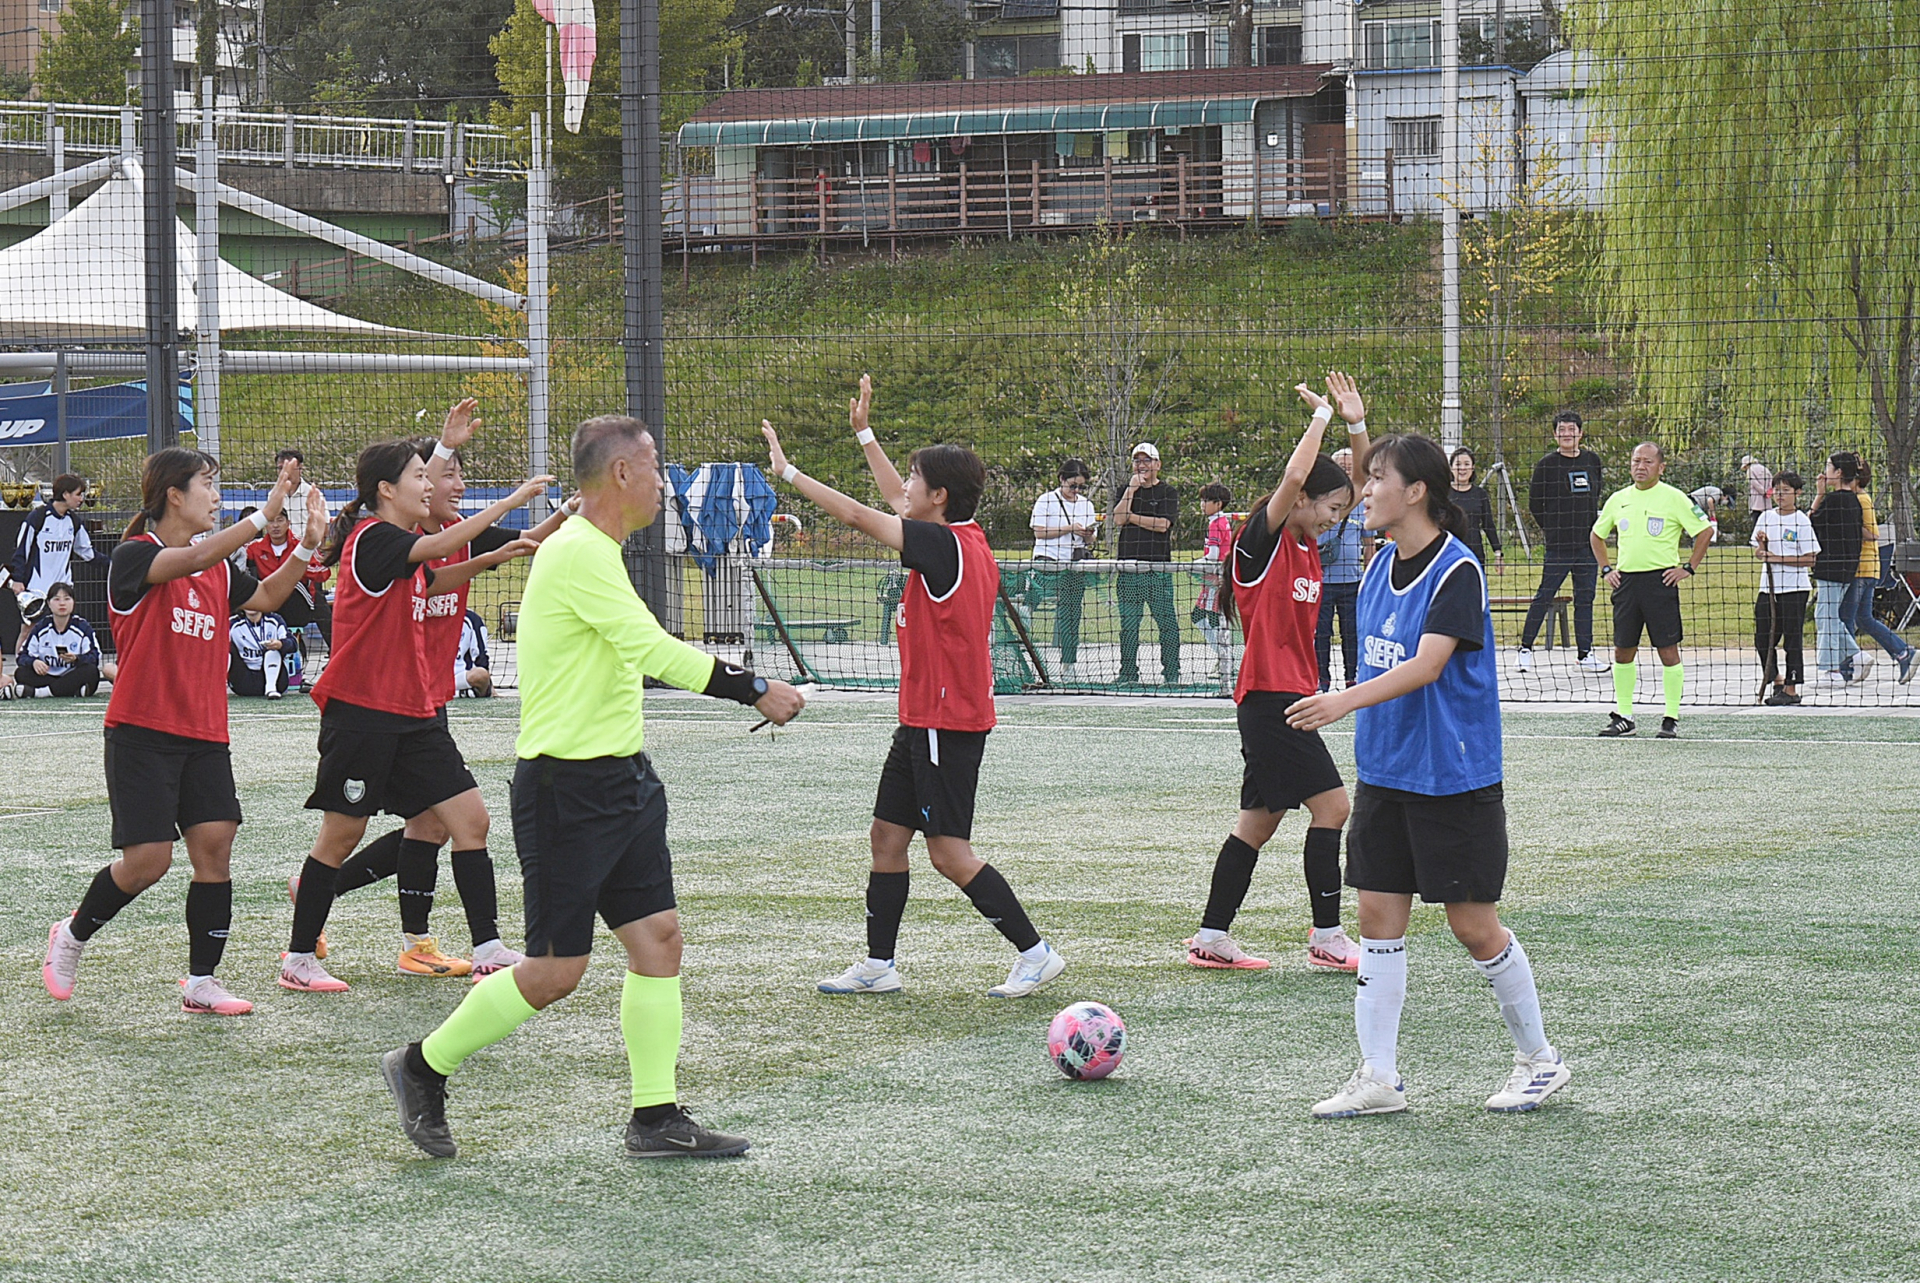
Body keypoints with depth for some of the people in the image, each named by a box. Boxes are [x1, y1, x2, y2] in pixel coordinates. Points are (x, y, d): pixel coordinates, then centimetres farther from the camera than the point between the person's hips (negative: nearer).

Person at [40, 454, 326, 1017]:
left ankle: (201, 982, 2)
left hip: (205, 736, 6)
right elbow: (192, 560, -27)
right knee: (148, 859, -9)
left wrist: (306, 548, 6)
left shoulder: (218, 568, 12)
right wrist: (264, 516, -32)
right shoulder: (132, 556, -10)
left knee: (215, 846, -5)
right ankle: (71, 936, 18)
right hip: (142, 733, -6)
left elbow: (266, 596, 23)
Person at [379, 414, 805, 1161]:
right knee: (557, 970, -4)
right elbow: (655, 651, -26)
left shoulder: (594, 553, 13)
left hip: (621, 778, 10)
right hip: (567, 785, -10)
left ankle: (655, 1119, 9)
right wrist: (756, 692, -24)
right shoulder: (580, 553, -19)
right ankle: (422, 1067, 13)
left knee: (657, 936, 5)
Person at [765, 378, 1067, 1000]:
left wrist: (789, 472, -6)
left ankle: (1035, 952, -3)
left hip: (948, 722, -10)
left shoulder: (945, 546, -18)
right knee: (887, 835, 11)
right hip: (924, 717, 10)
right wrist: (865, 434, 32)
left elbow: (860, 516, -15)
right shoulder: (963, 541, 8)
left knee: (950, 853, -8)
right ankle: (878, 965, 16)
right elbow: (898, 504, 26)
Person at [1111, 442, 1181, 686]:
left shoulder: (1168, 493, 5)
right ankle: (1128, 673, 10)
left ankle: (1171, 673, 1)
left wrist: (1132, 517, -3)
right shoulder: (1126, 490, 14)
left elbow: (1163, 524, -8)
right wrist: (1131, 489, -7)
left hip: (1159, 568, -3)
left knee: (1167, 623, -4)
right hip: (1129, 568, 3)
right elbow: (1117, 520, -1)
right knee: (1128, 624, 4)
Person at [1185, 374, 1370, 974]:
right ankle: (1327, 937, -5)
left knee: (1260, 821, 11)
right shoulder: (1264, 542, -12)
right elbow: (1294, 477, -27)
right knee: (1330, 804, -10)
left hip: (1290, 697, 9)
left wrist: (1355, 424, 4)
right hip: (1269, 695, -9)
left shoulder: (1310, 546, 12)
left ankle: (1211, 939, 15)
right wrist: (1322, 415, -15)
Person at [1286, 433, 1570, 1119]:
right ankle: (1378, 1077, 8)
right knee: (1378, 916, 4)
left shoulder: (1457, 570, -16)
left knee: (1473, 924, -1)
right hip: (1385, 773, 7)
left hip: (1455, 778, -7)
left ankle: (1540, 1058, 17)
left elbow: (1426, 665, -27)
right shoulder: (1380, 567, 8)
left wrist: (1345, 701, -38)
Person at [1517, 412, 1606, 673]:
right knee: (1544, 596, -4)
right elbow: (1534, 503, 0)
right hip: (1558, 545, -5)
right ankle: (1525, 648, 5)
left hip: (1588, 543, 5)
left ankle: (1585, 653, 13)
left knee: (1585, 598, 8)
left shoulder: (1592, 460, 9)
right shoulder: (1547, 464, -5)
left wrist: (1591, 523, 15)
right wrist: (1553, 528, 2)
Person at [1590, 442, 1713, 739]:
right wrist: (1605, 569, 14)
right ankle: (1623, 716, 14)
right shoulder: (1619, 500, 11)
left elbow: (1705, 530, 0)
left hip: (1661, 580, -5)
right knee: (1623, 650, 6)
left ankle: (1672, 718, 2)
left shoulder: (1673, 498, -3)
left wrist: (1689, 568, -4)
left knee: (1667, 649, -4)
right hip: (1626, 580, 5)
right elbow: (1597, 534, 25)